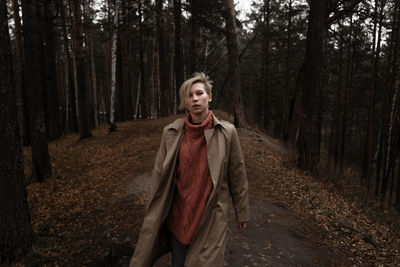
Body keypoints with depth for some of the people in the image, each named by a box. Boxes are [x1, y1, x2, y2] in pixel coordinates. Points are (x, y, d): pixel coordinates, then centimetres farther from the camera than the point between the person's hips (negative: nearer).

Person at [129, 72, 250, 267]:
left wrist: (242, 213, 7)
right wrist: (153, 213, 7)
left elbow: (237, 175, 0)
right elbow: (159, 174, 3)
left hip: (211, 216, -1)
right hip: (177, 214, 2)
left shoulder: (227, 132, -8)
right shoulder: (171, 132, -4)